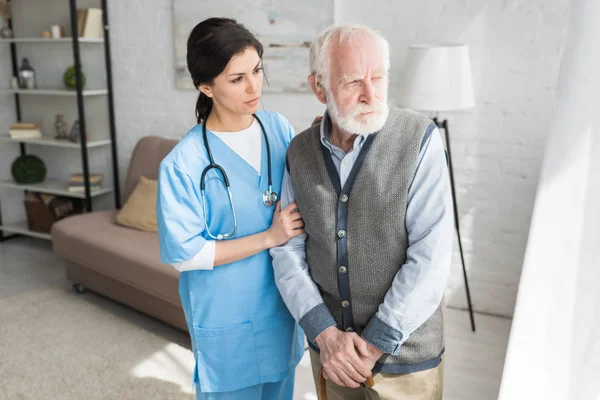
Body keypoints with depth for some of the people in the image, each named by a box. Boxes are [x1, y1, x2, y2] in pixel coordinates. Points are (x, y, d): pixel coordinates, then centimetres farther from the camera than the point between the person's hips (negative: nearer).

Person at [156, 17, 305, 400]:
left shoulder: (279, 128, -4)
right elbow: (184, 253, -18)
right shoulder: (184, 163, -21)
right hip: (226, 318, -5)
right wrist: (269, 237, -20)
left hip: (282, 301, 5)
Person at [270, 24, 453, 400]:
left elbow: (431, 258, -18)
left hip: (404, 352, -3)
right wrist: (324, 333, -14)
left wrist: (374, 344, -17)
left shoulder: (420, 139, -15)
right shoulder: (300, 152, -3)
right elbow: (288, 249, -3)